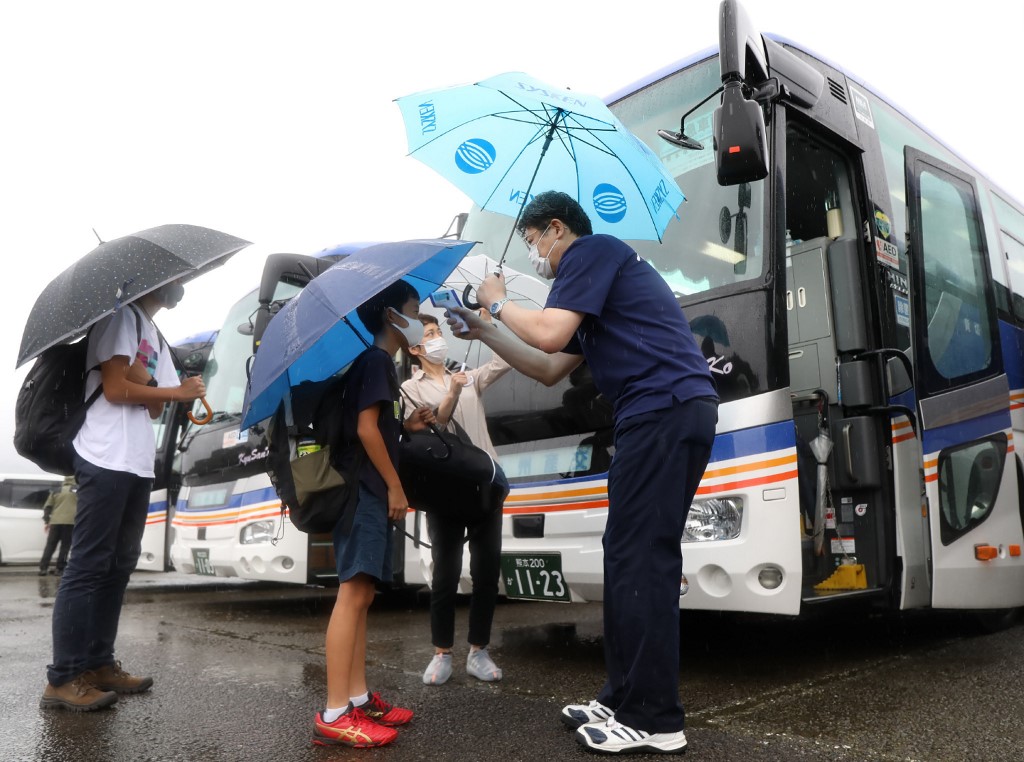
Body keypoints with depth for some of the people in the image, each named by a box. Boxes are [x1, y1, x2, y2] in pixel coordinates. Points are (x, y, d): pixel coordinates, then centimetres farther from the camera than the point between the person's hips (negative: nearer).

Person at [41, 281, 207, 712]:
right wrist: (175, 391, -5)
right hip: (106, 461, -9)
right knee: (89, 566, -7)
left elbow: (154, 408, 13)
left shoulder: (155, 338, 22)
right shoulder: (122, 316, -3)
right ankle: (63, 679, -2)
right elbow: (115, 389, -12)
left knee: (120, 564, 10)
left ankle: (99, 664, 17)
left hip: (137, 464, 9)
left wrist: (141, 377, -6)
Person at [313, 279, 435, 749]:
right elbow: (365, 427, -16)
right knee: (353, 593, -12)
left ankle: (358, 698, 16)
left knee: (362, 595, 10)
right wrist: (394, 484, -13)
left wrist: (407, 425, 11)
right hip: (364, 491, -10)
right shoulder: (376, 359, -8)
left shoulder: (377, 362, 21)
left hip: (371, 493, 10)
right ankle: (334, 715, -11)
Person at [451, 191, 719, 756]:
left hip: (664, 411, -10)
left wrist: (498, 304, 4)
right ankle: (624, 700, 20)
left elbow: (549, 334, -14)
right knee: (630, 556, 12)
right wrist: (485, 334, 26)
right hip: (677, 414, 10)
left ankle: (654, 722, 1)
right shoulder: (594, 285, 29)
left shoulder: (591, 251, 0)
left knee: (638, 561, -7)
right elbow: (550, 369, 28)